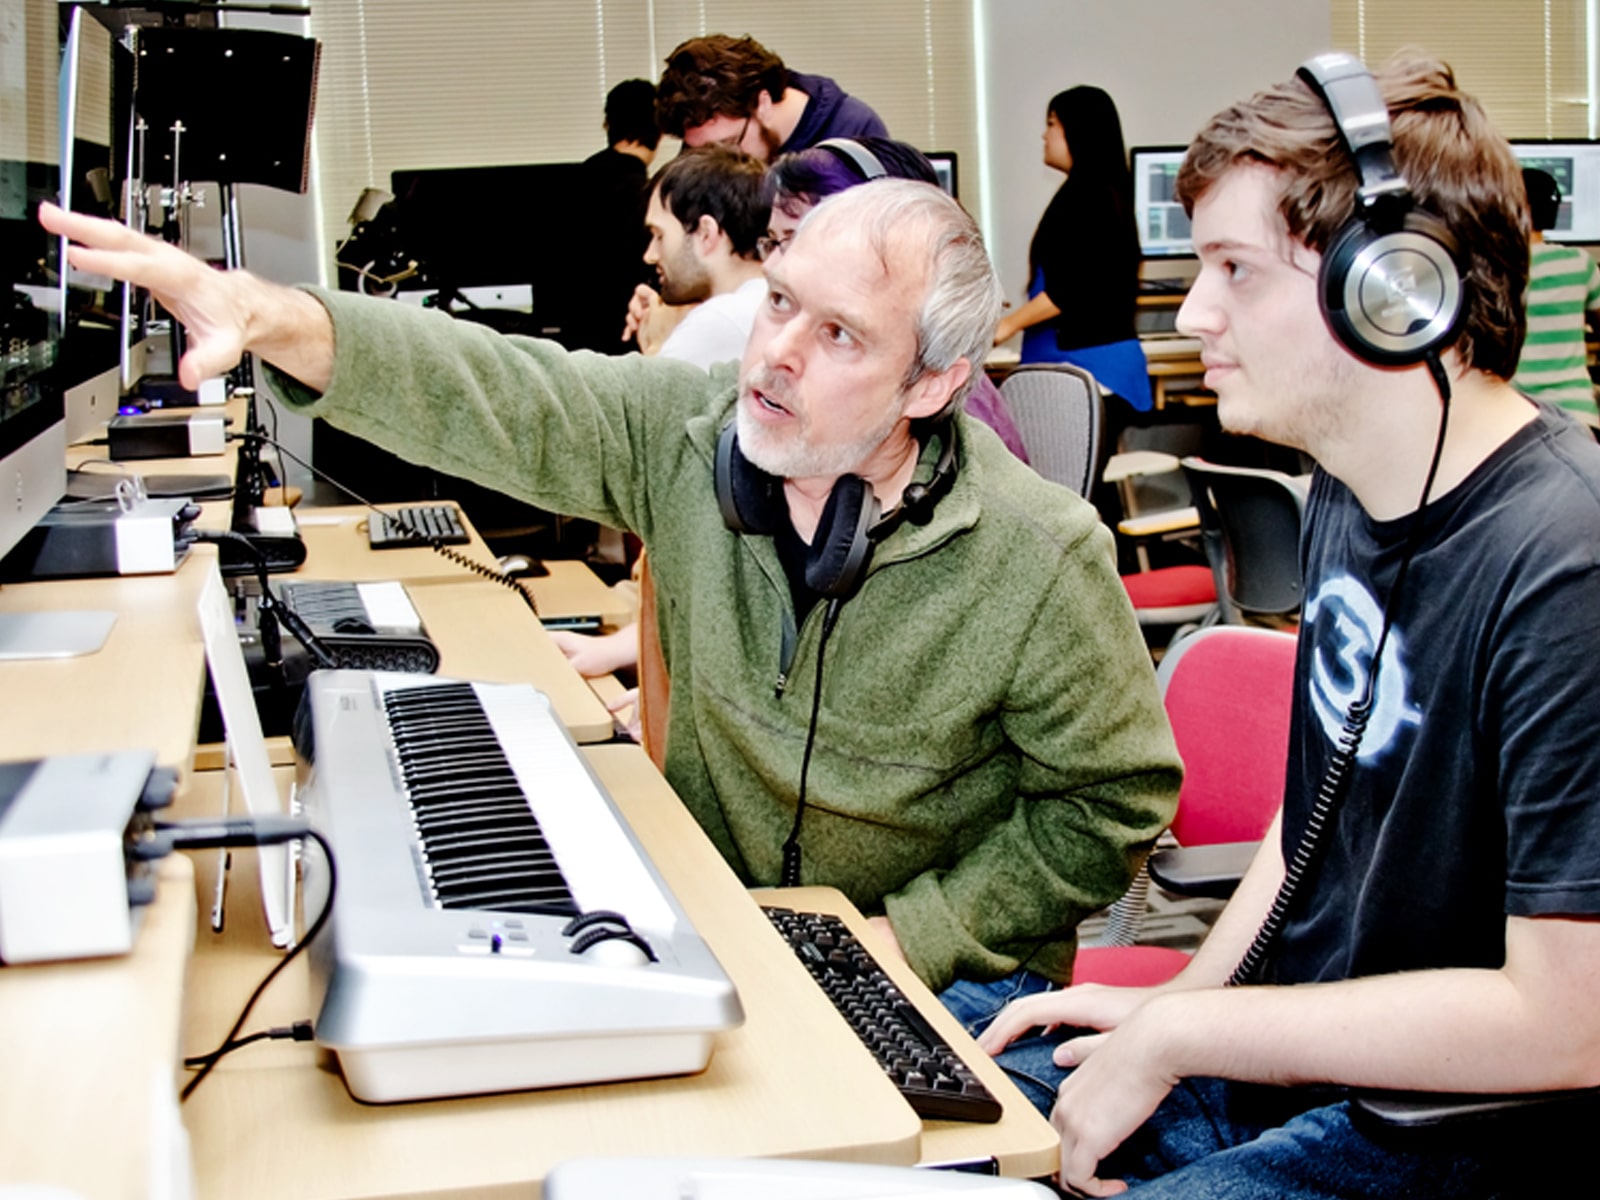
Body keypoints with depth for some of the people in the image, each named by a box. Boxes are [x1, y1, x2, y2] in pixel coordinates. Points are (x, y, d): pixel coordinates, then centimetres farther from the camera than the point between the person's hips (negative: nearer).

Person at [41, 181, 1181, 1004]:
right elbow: (501, 399, -17)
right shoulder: (693, 431, -8)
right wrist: (282, 322, -35)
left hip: (944, 977, -3)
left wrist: (908, 941, -17)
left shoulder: (1043, 558, -18)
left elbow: (1115, 801, -10)